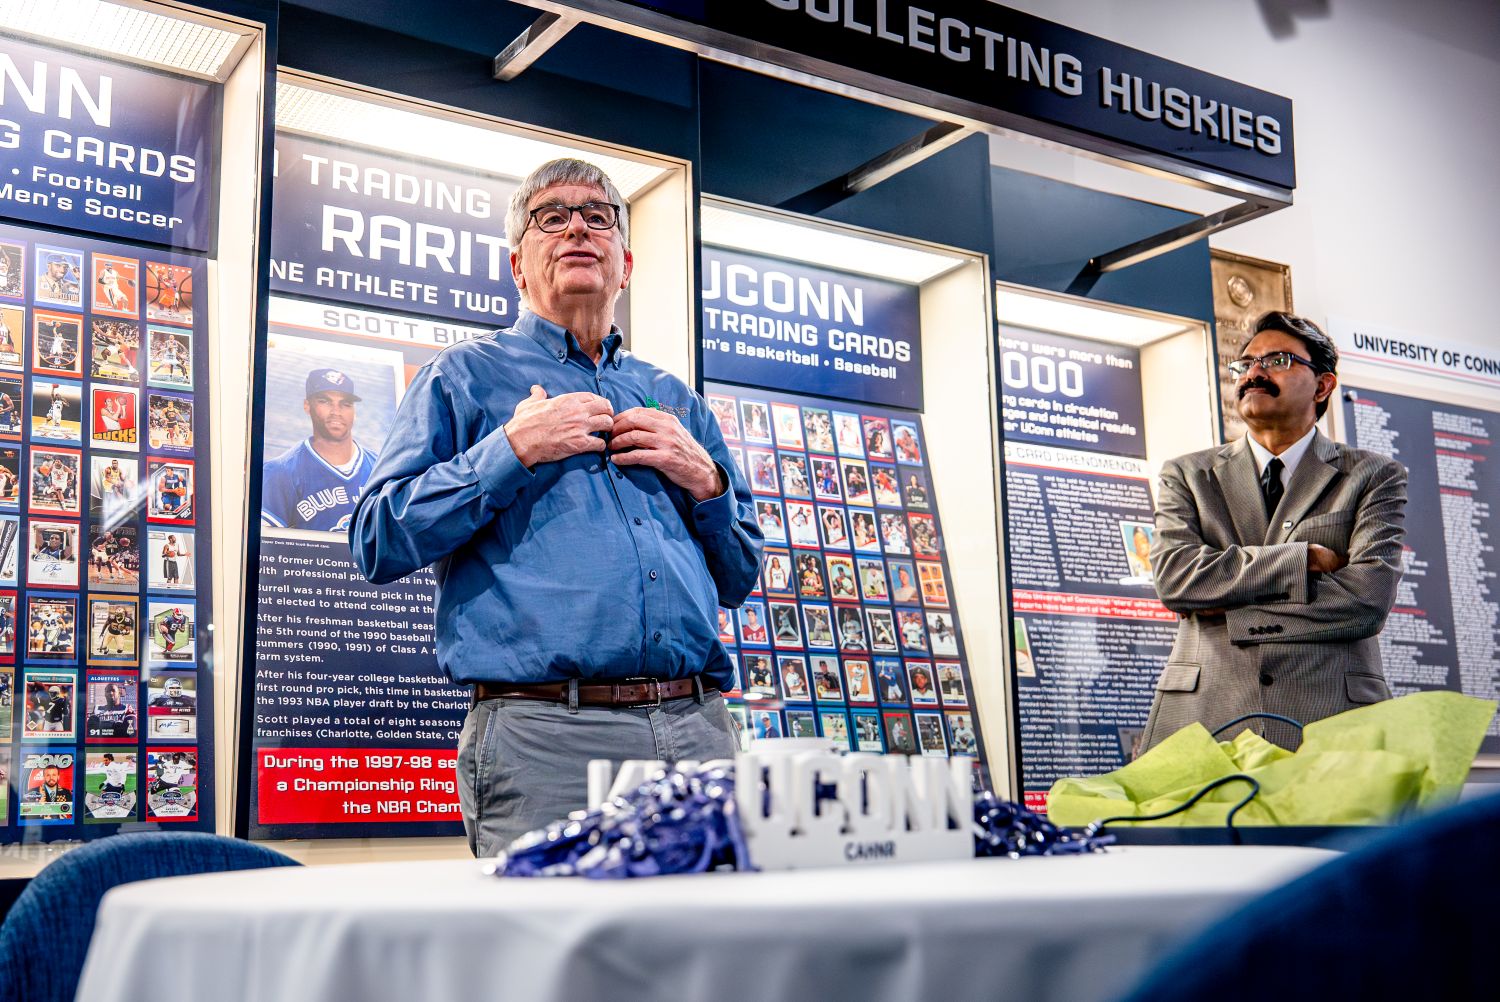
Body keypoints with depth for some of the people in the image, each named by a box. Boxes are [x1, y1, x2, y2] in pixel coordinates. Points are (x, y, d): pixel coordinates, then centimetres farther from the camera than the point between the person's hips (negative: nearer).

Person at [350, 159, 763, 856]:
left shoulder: (677, 402, 24)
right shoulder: (466, 376, 12)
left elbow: (740, 580, 24)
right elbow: (376, 543, 1)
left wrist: (705, 481, 6)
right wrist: (512, 450, -5)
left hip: (701, 728, 5)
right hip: (544, 735, -4)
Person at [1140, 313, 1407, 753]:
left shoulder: (1374, 477, 11)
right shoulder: (1188, 475, 15)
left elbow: (1368, 598, -4)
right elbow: (1173, 575, -3)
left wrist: (1228, 611, -4)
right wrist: (1308, 559, -6)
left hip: (1332, 718, -1)